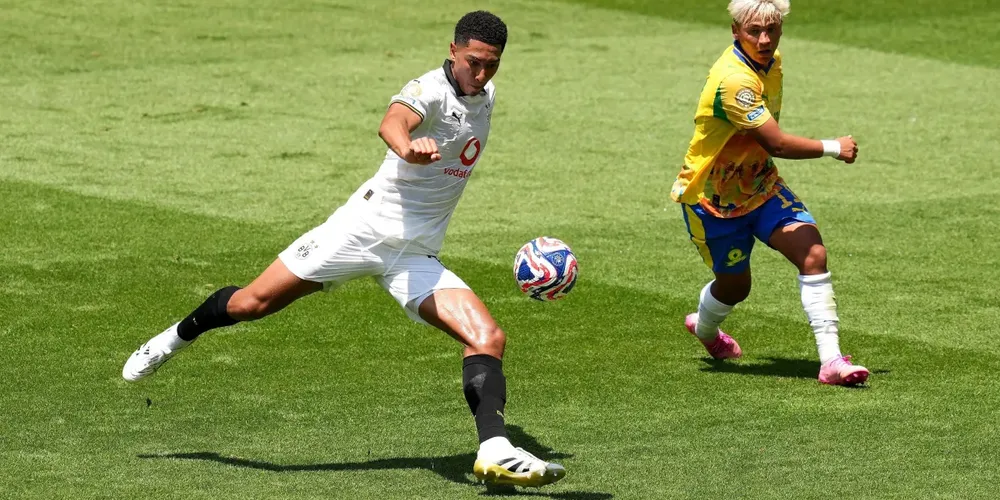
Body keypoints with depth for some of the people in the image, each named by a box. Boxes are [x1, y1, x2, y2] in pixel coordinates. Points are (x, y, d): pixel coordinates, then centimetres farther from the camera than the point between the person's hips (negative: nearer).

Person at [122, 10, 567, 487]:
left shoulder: (485, 95, 8)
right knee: (252, 303, -2)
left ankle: (494, 450, -22)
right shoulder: (432, 90, -16)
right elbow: (392, 122, -41)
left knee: (489, 339, -15)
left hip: (416, 256, 6)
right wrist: (408, 148, -62)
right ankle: (177, 337, 27)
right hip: (363, 227, -6)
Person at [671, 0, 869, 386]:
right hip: (713, 198, -6)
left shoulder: (772, 63, -3)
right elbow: (777, 142, -32)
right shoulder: (732, 80, -32)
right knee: (735, 286, 11)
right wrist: (833, 148, -22)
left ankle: (831, 360, -16)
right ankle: (704, 328, 48)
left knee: (813, 253, -15)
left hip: (761, 185, 7)